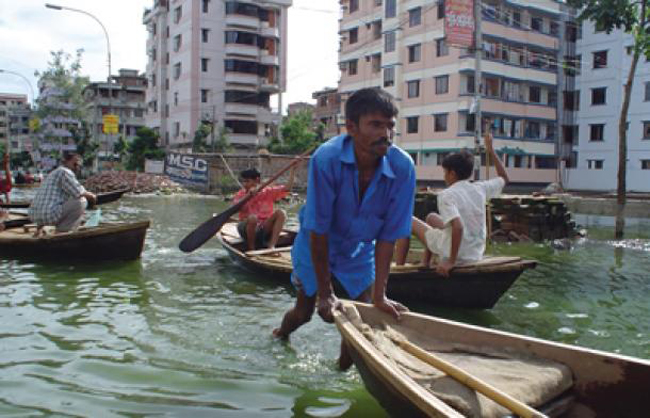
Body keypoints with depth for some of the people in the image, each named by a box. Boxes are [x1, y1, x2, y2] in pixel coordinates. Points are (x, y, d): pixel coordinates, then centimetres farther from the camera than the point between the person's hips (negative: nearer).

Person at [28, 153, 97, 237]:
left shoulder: (54, 173, 25)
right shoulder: (65, 172, -5)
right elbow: (78, 193, -13)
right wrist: (91, 195, 3)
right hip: (51, 215, -10)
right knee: (82, 200, -6)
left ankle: (39, 228, 18)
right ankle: (62, 230, -4)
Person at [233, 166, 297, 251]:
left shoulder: (268, 192, 6)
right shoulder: (241, 194, 2)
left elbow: (287, 188, 0)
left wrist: (293, 170, -6)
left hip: (264, 230, 2)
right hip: (247, 229, -2)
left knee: (281, 213, -20)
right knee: (252, 217, -35)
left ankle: (271, 246, -27)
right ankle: (251, 249, -17)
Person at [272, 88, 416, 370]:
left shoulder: (403, 168, -26)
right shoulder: (327, 159, -34)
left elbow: (388, 236, -19)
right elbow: (318, 230, -27)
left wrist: (379, 295, -19)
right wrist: (325, 293, -22)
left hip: (359, 248, 2)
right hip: (315, 245, -2)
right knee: (304, 311, 13)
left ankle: (343, 372, 29)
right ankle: (279, 337, 49)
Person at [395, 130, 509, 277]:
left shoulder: (447, 195, -19)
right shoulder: (480, 188, -1)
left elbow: (458, 227, -33)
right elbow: (504, 178, 18)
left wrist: (451, 262, -27)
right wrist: (491, 151, 19)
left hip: (458, 255, -7)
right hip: (476, 254, 7)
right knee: (431, 217, 26)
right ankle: (425, 266, 34)